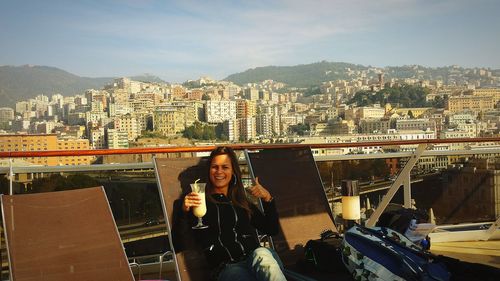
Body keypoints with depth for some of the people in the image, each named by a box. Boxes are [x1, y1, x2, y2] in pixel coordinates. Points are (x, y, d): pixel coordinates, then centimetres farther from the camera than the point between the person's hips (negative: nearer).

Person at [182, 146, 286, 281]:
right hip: (227, 267, -4)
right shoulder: (200, 202, 11)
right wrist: (185, 211, -17)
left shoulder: (242, 202, 25)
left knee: (262, 254, -36)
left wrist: (267, 199, 8)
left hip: (255, 259, 4)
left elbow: (272, 229, 21)